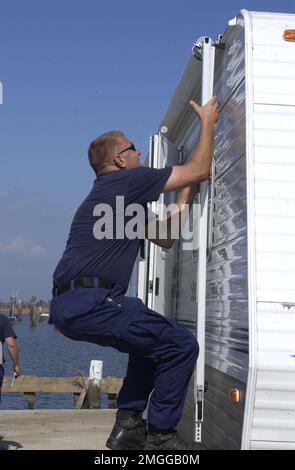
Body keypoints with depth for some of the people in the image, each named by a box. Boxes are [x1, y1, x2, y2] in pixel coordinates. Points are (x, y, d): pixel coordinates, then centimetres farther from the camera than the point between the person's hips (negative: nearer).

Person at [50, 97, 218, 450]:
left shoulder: (117, 194, 29)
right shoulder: (127, 179, -1)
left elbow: (164, 238, 33)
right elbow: (199, 170, 0)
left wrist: (186, 195, 33)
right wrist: (207, 121, 13)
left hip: (67, 307, 10)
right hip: (90, 300, -10)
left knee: (152, 341, 27)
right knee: (180, 345, -8)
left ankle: (128, 427, 20)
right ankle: (160, 436, -1)